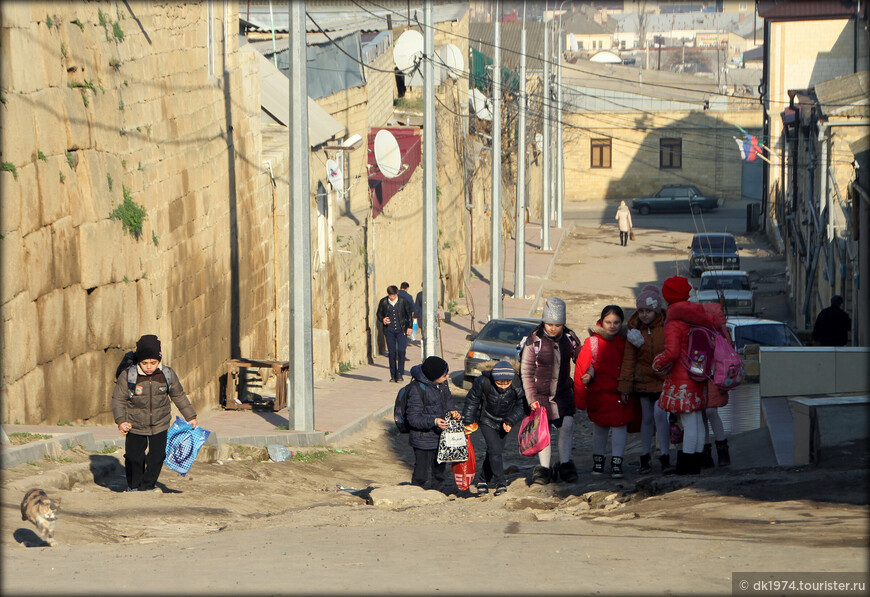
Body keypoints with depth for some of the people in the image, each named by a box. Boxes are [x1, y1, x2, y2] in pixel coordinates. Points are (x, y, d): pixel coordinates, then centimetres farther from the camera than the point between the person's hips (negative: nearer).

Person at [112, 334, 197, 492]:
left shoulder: (168, 375, -5)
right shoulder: (127, 376, -12)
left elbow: (179, 396, 9)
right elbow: (118, 399, -6)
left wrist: (190, 417, 12)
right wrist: (121, 420, -19)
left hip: (160, 427, 1)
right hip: (135, 427, -1)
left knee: (157, 457, 0)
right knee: (134, 458, 5)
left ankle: (148, 486, 18)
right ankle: (133, 486, 29)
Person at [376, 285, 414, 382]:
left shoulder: (403, 301, -1)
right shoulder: (383, 302, 0)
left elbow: (409, 313, 8)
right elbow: (379, 314, 13)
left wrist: (409, 327, 4)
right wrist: (382, 319, -9)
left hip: (401, 329, -1)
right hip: (389, 330, 1)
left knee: (401, 351, -12)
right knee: (392, 352, 1)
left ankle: (400, 374, -5)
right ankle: (393, 375, 7)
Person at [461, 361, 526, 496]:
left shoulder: (517, 386, -25)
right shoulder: (483, 382, -28)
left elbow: (521, 407, -6)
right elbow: (471, 401, -11)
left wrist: (510, 421, -18)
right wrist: (468, 421, -7)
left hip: (504, 422, 2)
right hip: (487, 420, -2)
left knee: (495, 451, 8)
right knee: (495, 450, -16)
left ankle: (482, 479, 27)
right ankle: (500, 483, -7)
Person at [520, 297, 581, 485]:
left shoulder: (570, 338, -1)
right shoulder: (534, 340, -11)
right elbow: (526, 372, -6)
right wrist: (531, 398, -11)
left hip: (563, 392, 2)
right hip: (540, 393, -2)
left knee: (567, 424, -11)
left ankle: (564, 464, 2)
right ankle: (544, 468, 12)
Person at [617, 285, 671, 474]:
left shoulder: (666, 326, -7)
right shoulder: (635, 328, 0)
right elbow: (629, 358, 2)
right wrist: (625, 385, 1)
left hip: (663, 378, -2)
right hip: (643, 378, 2)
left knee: (659, 413, -15)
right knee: (646, 417, 7)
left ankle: (665, 456, -6)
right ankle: (645, 457, 17)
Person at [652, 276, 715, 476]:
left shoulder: (674, 323, -16)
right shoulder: (699, 317, 9)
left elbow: (672, 353, -24)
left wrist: (658, 363, -5)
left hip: (681, 379, -8)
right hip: (698, 378, 8)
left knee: (689, 423, -6)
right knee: (697, 421, 12)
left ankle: (687, 465, -4)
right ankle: (695, 463, 17)